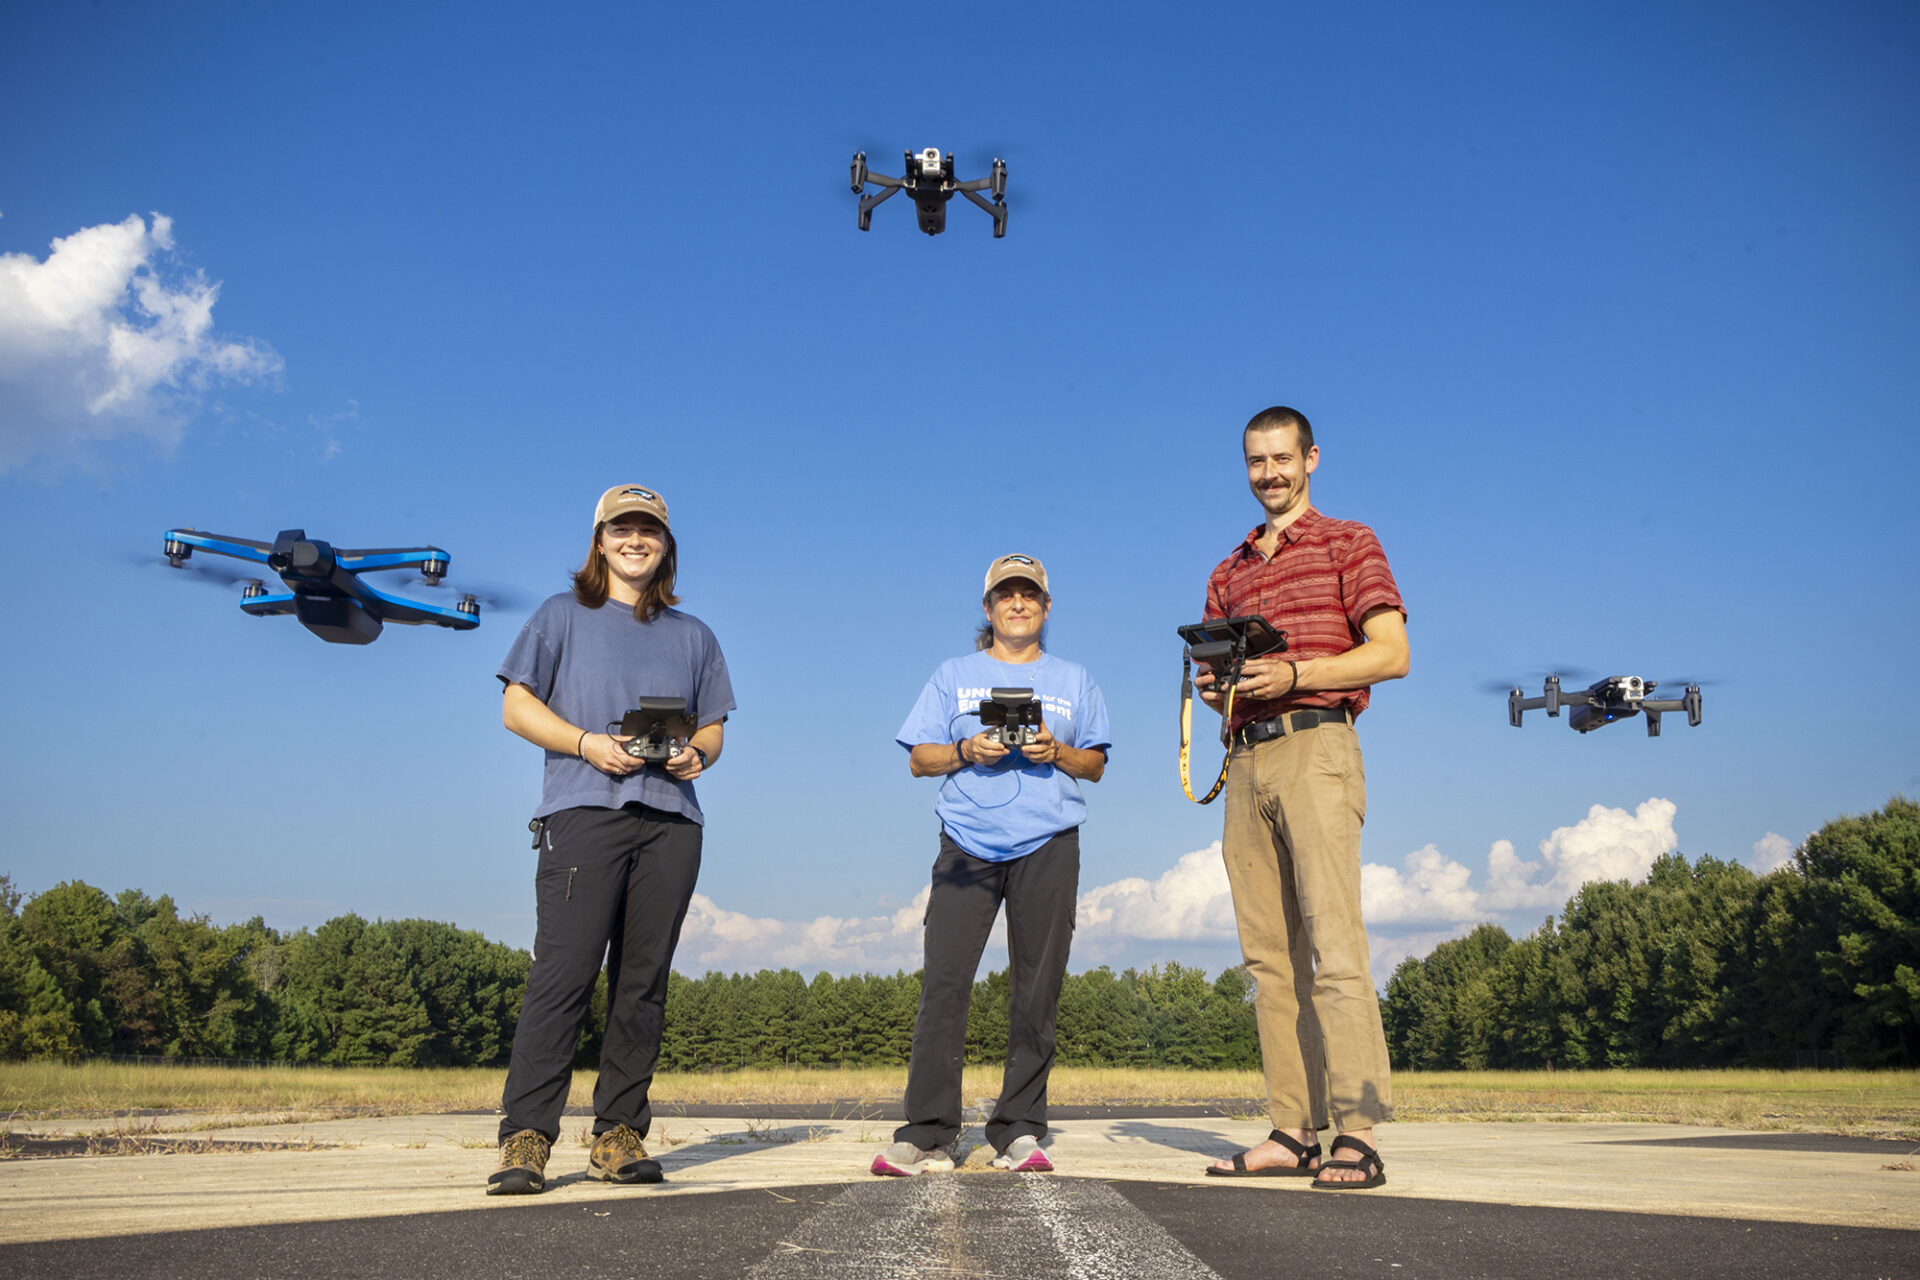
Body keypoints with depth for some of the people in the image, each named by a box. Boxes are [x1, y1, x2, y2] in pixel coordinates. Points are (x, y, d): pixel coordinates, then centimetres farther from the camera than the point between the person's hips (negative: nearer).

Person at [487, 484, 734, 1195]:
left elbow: (713, 728, 22)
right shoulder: (562, 617, 15)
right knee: (563, 971, -13)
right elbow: (517, 707, 7)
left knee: (644, 981, 1)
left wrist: (696, 754, -1)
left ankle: (619, 1136, 5)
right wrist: (588, 743, -8)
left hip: (670, 819, 3)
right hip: (584, 810, -3)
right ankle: (526, 1137, -11)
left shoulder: (693, 636, 24)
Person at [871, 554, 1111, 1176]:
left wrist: (1056, 752, -3)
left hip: (1047, 846, 1)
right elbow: (919, 759, 13)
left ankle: (1019, 1132, 3)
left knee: (1037, 990, -3)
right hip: (968, 844, 0)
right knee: (943, 983, -10)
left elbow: (1096, 766, 17)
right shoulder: (954, 676, 17)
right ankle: (926, 1136, -8)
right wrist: (967, 752, -6)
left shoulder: (1074, 680, 19)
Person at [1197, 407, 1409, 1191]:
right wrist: (1212, 685, 1)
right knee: (1268, 951, 2)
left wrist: (1292, 674, -14)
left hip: (1316, 749, -6)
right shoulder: (1228, 573, 23)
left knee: (1333, 940, -13)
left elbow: (1392, 653, -3)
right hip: (1246, 759, 6)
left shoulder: (1348, 543, 7)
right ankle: (1293, 1133, 5)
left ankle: (1358, 1135, -11)